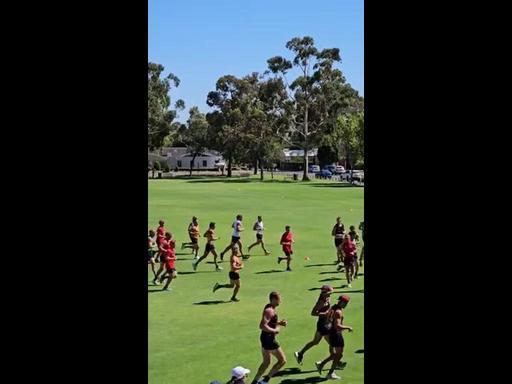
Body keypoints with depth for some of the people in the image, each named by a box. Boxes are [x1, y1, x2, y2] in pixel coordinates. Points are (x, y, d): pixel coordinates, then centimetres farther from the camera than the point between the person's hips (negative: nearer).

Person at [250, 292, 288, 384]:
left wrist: (279, 323, 10)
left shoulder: (270, 308, 10)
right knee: (282, 360, 0)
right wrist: (275, 330, -20)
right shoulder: (269, 310, -21)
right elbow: (262, 326, -30)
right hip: (269, 339, -10)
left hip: (265, 338, 10)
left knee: (266, 363, 20)